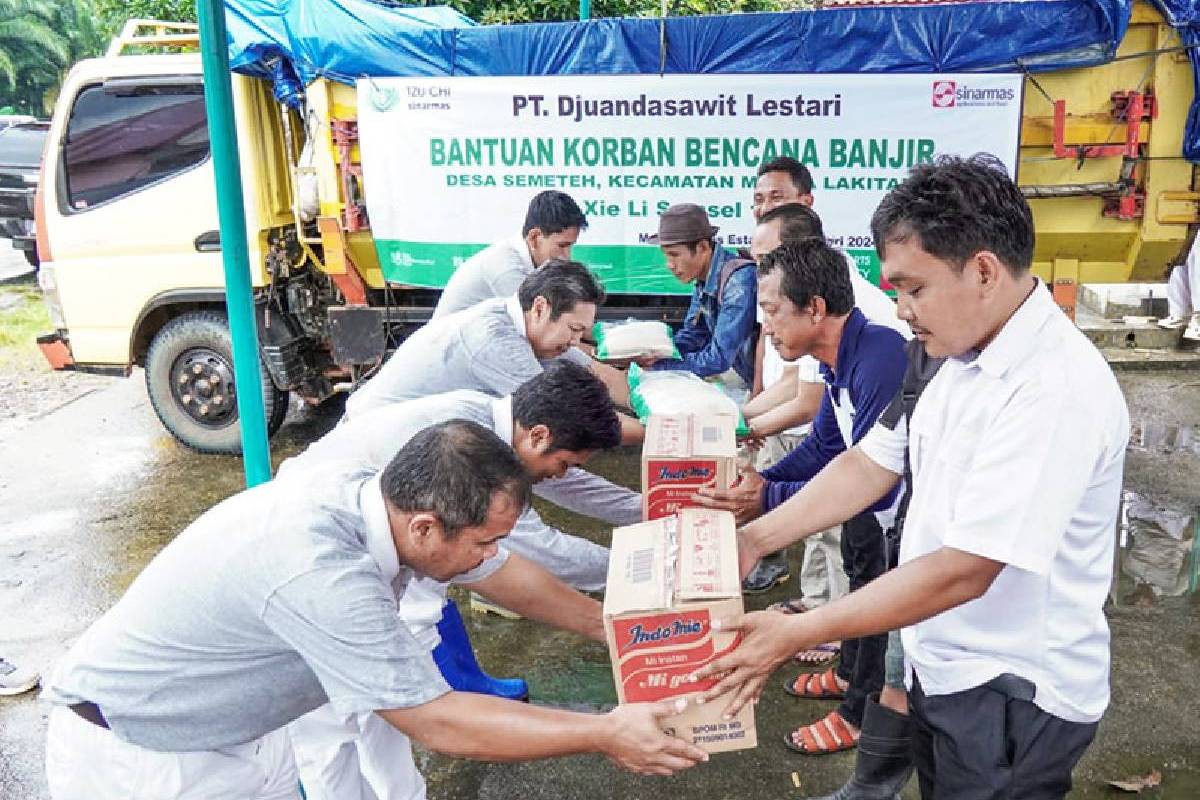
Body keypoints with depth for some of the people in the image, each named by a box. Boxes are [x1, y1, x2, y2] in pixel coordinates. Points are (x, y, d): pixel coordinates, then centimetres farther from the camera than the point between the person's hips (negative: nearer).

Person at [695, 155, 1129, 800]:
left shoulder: (1056, 390, -27)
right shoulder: (962, 359, 0)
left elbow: (962, 570, -28)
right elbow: (869, 464, 5)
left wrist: (798, 634, -23)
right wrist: (756, 540, -1)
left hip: (1013, 697, -7)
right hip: (943, 667, 7)